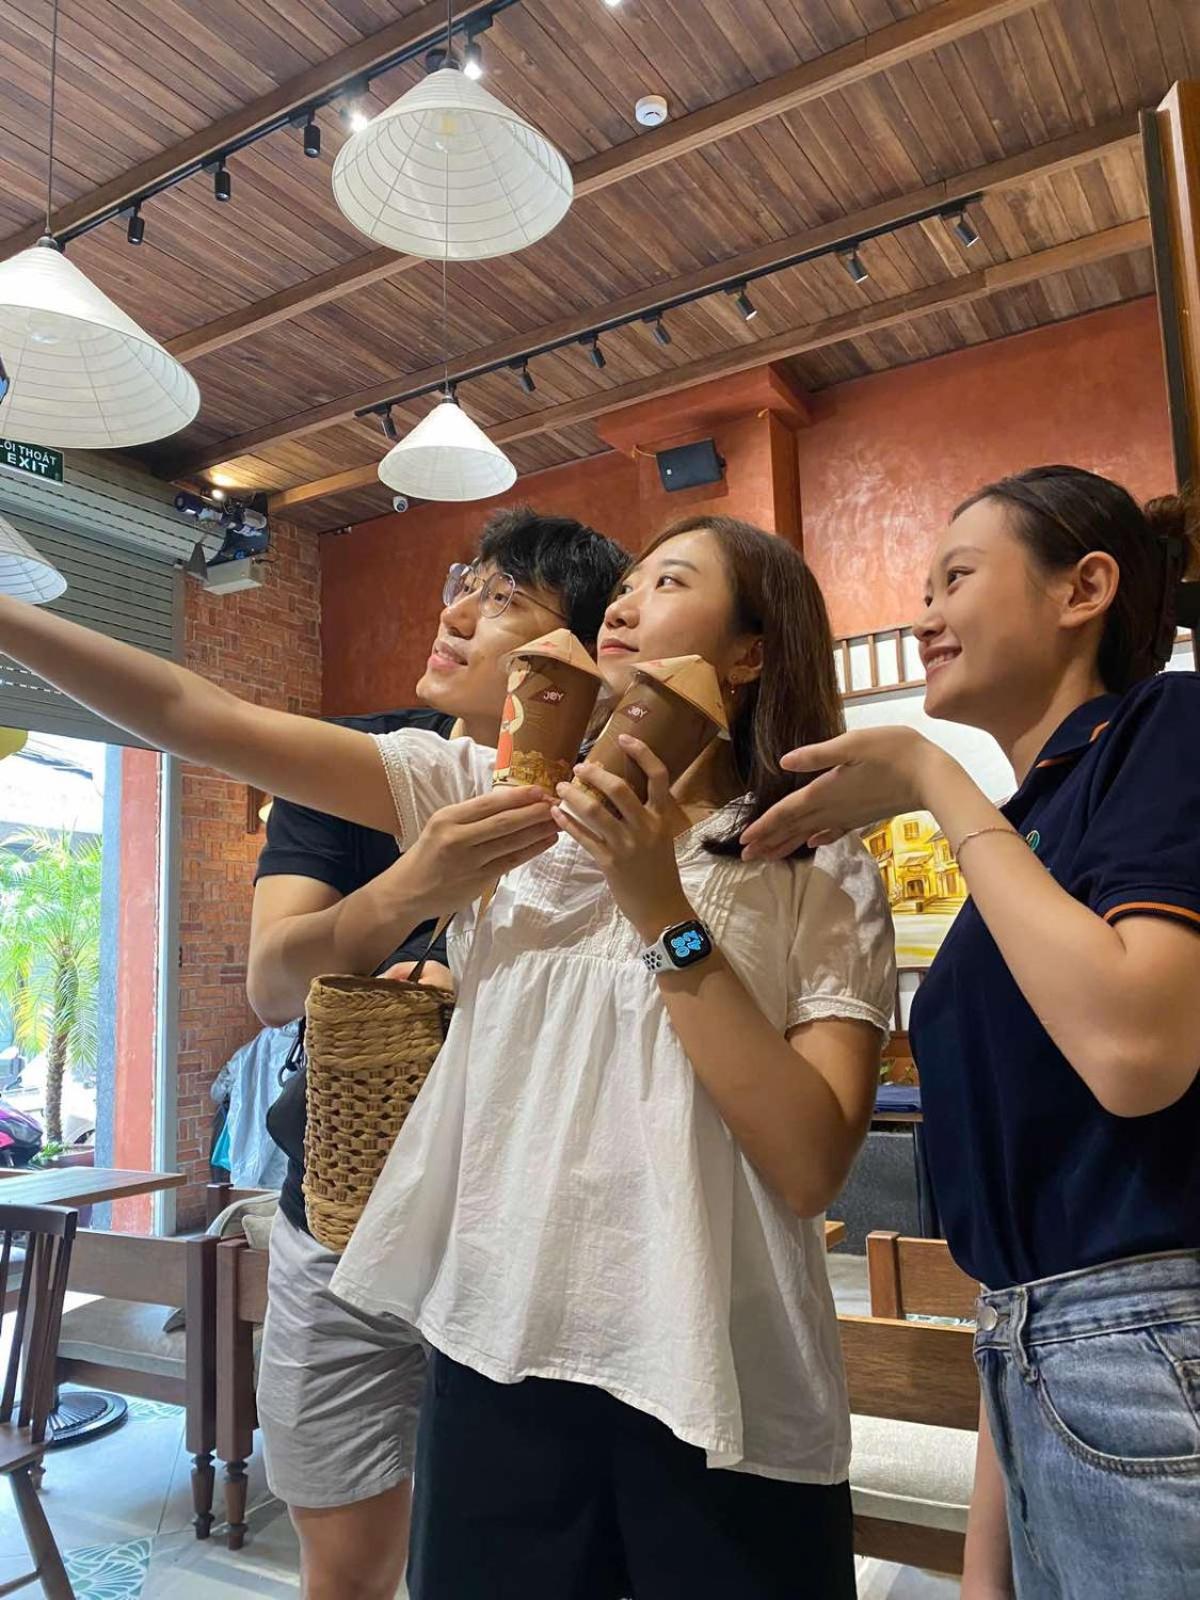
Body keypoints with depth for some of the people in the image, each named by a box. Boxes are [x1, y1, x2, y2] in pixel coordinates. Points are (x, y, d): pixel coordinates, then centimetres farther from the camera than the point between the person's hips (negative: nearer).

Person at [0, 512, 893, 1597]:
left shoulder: (826, 873, -4)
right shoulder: (490, 791, 2)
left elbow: (811, 1167, -14)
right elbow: (201, 718, -2)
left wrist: (664, 913, -18)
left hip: (720, 1387, -2)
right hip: (498, 1343, 2)